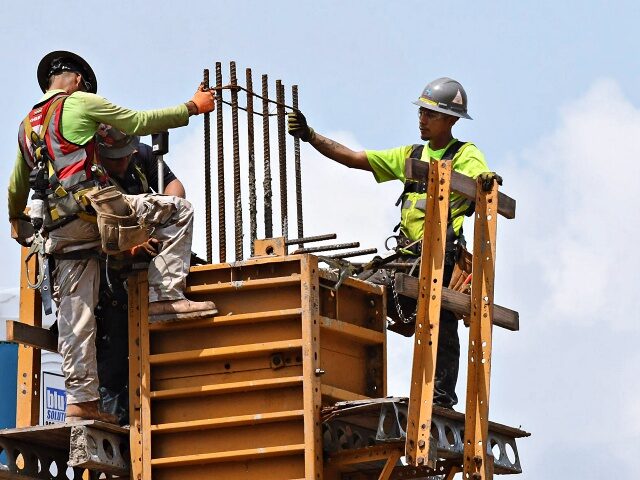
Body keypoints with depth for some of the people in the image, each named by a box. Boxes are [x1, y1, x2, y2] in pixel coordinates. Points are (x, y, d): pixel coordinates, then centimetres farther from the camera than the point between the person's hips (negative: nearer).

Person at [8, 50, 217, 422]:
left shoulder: (27, 126, 26)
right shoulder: (79, 102, 5)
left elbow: (17, 187, 35)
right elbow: (140, 122, 3)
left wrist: (16, 220, 55)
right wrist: (193, 107, 13)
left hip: (59, 229, 7)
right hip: (91, 207, -7)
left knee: (75, 318, 5)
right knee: (179, 211, 3)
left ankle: (81, 398, 0)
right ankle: (165, 296, -9)